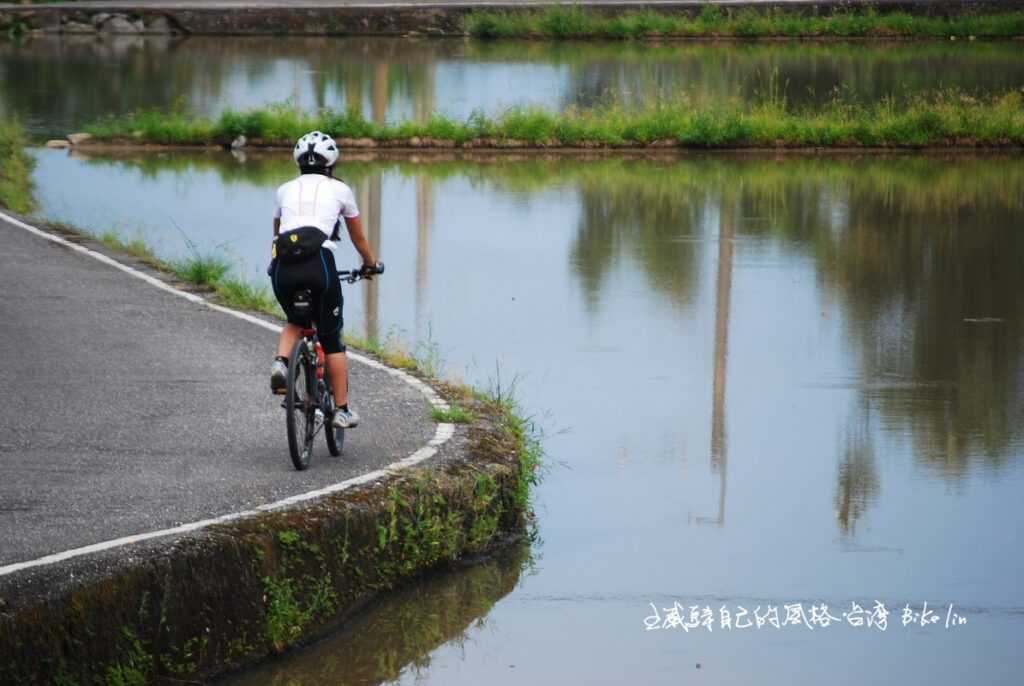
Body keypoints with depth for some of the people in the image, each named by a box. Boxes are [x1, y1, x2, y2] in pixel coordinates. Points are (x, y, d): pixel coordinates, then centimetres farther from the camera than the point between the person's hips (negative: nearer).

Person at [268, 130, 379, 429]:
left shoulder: (286, 189, 23)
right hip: (319, 264, -2)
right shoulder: (340, 190, 17)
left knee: (295, 322, 29)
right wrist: (370, 264, 48)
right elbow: (359, 238, 29)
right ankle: (342, 410, 14)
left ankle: (280, 363, -1)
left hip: (283, 267, 2)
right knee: (331, 339, 13)